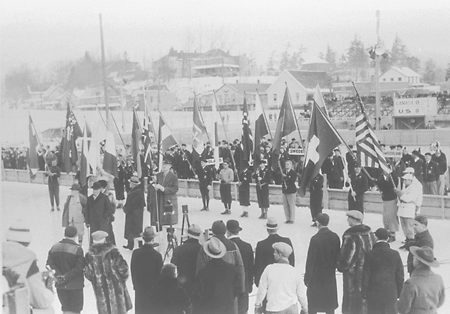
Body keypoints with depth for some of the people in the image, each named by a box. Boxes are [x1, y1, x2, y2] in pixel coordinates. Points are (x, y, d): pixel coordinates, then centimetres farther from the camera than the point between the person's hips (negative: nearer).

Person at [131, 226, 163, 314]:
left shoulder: (136, 253, -11)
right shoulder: (157, 255, -20)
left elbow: (132, 270, 1)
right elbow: (159, 273, -12)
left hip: (139, 287, 3)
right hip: (154, 288, -3)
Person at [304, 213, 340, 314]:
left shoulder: (315, 239, -19)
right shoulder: (335, 237, -4)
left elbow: (310, 260, -15)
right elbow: (338, 256, 4)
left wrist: (307, 278, -7)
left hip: (316, 276, -5)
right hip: (330, 275, 5)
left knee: (312, 306, 9)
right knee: (330, 304, 15)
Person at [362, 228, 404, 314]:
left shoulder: (370, 254, -9)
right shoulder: (395, 254, -3)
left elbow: (366, 276, -6)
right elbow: (400, 276, 2)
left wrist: (364, 294, 3)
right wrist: (399, 293, 12)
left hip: (374, 294, -2)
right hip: (391, 294, 2)